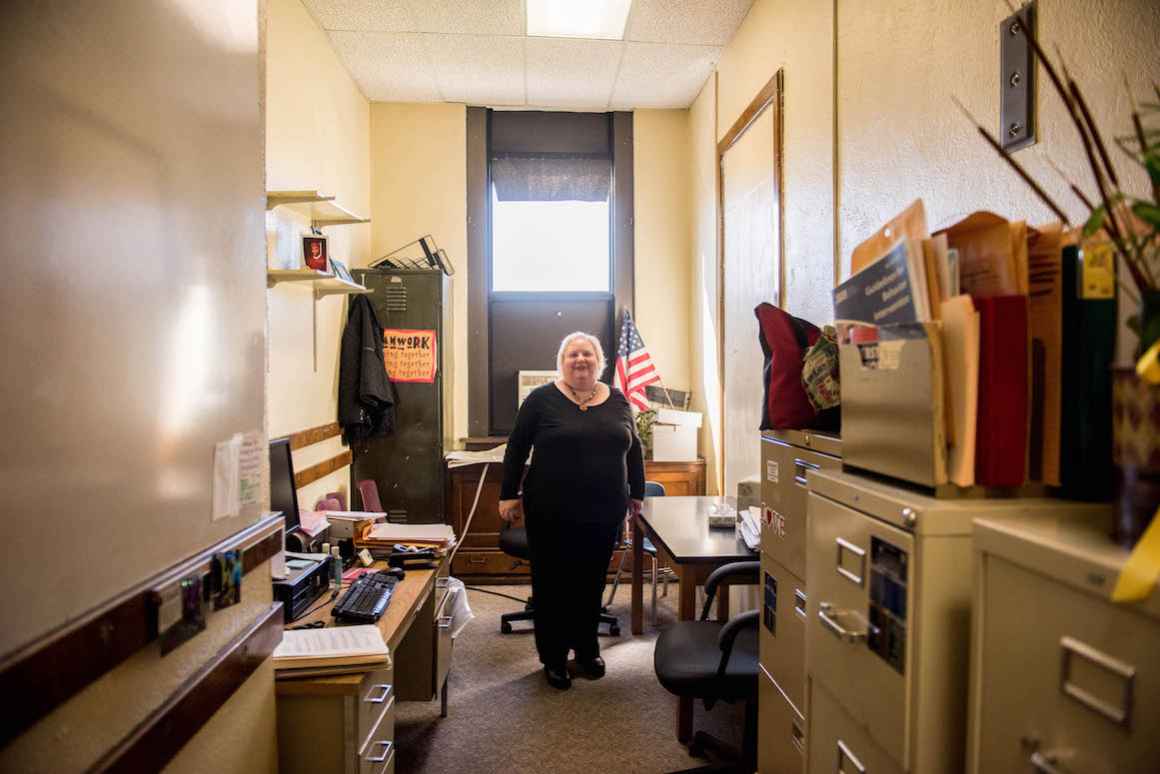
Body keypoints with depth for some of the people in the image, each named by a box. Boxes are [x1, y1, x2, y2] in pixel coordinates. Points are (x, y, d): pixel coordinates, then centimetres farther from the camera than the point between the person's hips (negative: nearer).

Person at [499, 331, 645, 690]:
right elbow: (517, 448, -1)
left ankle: (587, 649, 33)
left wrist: (637, 492, 15)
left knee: (592, 583, 14)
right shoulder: (542, 399, -4)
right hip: (552, 514, -3)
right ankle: (553, 658, 23)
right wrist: (509, 495, -3)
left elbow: (633, 448, 15)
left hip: (604, 514, 3)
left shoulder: (618, 400, 6)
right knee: (552, 586, 7)